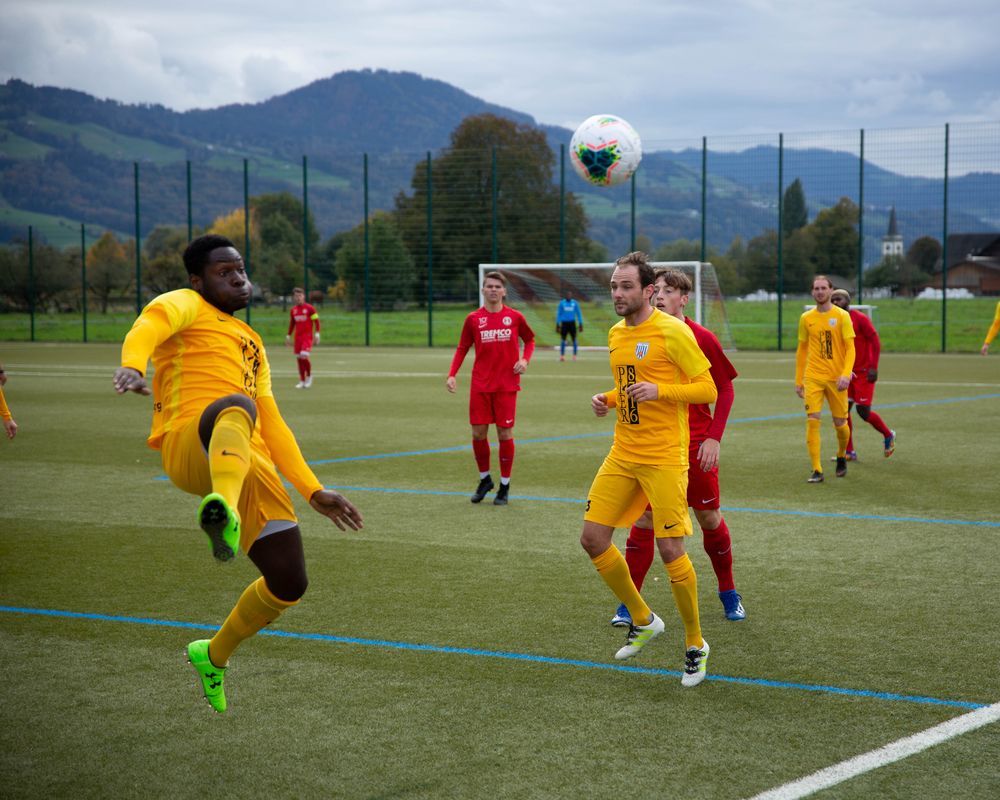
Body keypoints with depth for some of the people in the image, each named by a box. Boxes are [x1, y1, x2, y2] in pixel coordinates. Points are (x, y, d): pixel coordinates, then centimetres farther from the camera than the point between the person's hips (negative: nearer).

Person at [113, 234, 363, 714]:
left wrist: (313, 491, 30)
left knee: (289, 583, 2)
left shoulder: (251, 342, 35)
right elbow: (149, 326, -12)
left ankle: (213, 656, 28)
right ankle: (221, 509, -71)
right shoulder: (186, 306, 13)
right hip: (190, 446, -7)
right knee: (235, 407, -41)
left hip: (252, 466, 7)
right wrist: (132, 365, -36)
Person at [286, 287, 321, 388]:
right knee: (299, 358, 4)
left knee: (304, 356, -19)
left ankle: (309, 375, 5)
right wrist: (288, 336, 19)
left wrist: (317, 334, -11)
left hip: (308, 336, -5)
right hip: (298, 337, 5)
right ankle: (302, 381, 14)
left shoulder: (310, 308, -6)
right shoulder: (293, 310, 10)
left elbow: (316, 321, -4)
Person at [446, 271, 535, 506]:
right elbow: (462, 348, 7)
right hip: (480, 385, 1)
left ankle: (504, 486, 12)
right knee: (478, 433, 2)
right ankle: (485, 480, 23)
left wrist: (525, 359, -4)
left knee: (505, 433, -1)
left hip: (506, 385, -1)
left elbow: (529, 339, 14)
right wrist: (452, 374, -5)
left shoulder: (514, 317, 0)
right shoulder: (473, 319, 1)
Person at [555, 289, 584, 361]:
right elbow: (558, 314, 7)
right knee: (563, 340, -3)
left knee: (574, 339, -4)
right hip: (564, 323, 0)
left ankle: (574, 356, 2)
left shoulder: (575, 303, 4)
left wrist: (581, 325, 3)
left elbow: (579, 314, 8)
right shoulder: (562, 303, 3)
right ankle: (562, 356, 1)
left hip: (572, 323, 0)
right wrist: (557, 325, 3)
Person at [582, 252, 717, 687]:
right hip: (622, 455, 7)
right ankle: (642, 621, 23)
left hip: (663, 459, -7)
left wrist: (659, 391, -23)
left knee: (670, 550, -7)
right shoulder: (616, 335, 11)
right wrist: (607, 400, 5)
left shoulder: (672, 331, -11)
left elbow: (708, 390, -10)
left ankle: (696, 644, 13)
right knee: (593, 539, 3)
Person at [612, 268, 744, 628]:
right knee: (643, 520, -3)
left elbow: (725, 389, -2)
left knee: (709, 518, 8)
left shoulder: (703, 338, -7)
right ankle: (629, 604, 2)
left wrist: (714, 437, -10)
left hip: (696, 445, -2)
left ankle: (728, 593, 28)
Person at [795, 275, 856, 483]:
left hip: (836, 378, -1)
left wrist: (846, 374, -20)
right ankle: (817, 471, -9)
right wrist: (798, 381, 11)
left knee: (840, 423, 7)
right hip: (813, 378, 1)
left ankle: (841, 456, 37)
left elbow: (850, 348, -6)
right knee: (812, 420, -12)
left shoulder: (842, 316, -2)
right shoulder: (806, 318, 6)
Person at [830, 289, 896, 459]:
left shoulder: (860, 318, -12)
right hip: (846, 372, 6)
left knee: (863, 411, -6)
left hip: (864, 372, -6)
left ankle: (888, 435, 21)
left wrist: (874, 367, -19)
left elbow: (876, 342, -13)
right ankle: (849, 452, 4)